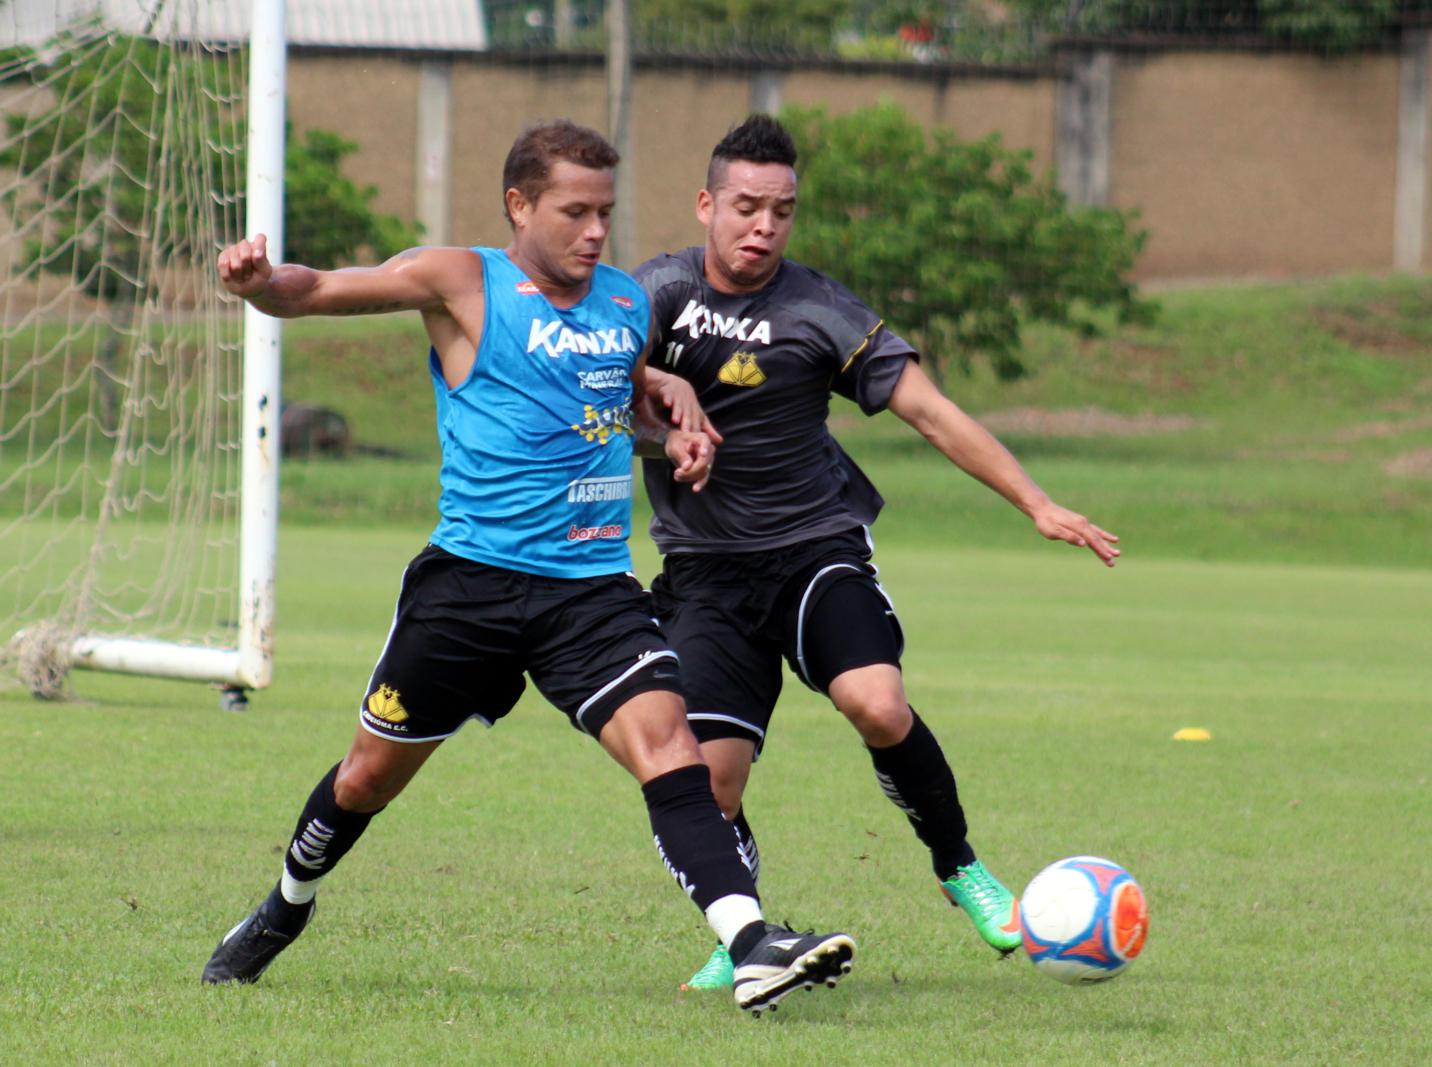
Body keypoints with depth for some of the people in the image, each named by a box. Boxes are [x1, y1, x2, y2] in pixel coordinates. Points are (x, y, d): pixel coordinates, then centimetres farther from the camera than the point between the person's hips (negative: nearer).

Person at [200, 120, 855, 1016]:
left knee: (666, 740, -19)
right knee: (373, 772, 12)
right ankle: (285, 911, 40)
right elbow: (316, 292, -7)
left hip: (593, 585, 3)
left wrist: (677, 440, 9)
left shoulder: (629, 303, 11)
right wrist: (261, 281, -29)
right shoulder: (463, 283, -4)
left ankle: (752, 946, -31)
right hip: (472, 577, -3)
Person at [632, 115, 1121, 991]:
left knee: (878, 706, -27)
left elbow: (931, 411, -5)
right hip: (705, 571, 2)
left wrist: (1037, 504, -11)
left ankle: (960, 866, -2)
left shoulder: (820, 313, -6)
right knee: (710, 774, -12)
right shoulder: (658, 292, 1)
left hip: (816, 549, -2)